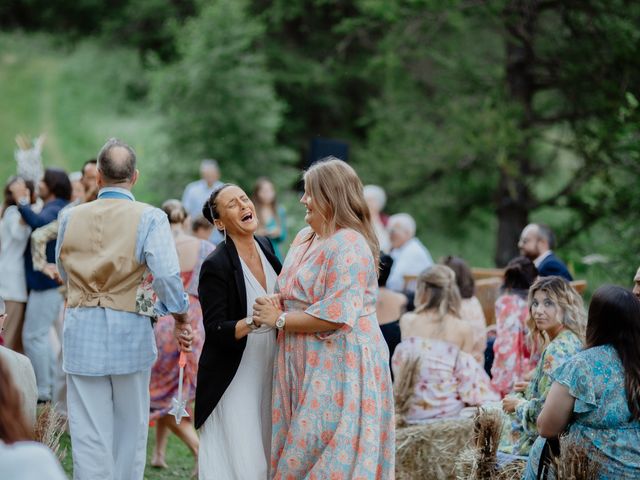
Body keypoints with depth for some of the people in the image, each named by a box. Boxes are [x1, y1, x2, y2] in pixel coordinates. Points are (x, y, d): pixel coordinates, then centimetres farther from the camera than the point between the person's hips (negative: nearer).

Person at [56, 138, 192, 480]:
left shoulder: (71, 217, 3)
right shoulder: (150, 218, -8)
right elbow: (167, 274, -17)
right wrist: (181, 317, -3)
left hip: (81, 332, 2)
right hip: (130, 332, -2)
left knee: (88, 432, 3)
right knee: (129, 429, 14)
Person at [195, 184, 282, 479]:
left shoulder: (265, 246, 4)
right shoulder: (215, 266, -16)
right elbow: (215, 331, -19)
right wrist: (252, 323, -35)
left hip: (267, 374, 7)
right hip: (233, 381, -7)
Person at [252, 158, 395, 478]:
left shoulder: (348, 247, -16)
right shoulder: (305, 237, 13)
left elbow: (337, 316, -22)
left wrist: (280, 320, -13)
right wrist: (274, 306, 3)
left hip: (339, 366, -9)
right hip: (307, 364, 9)